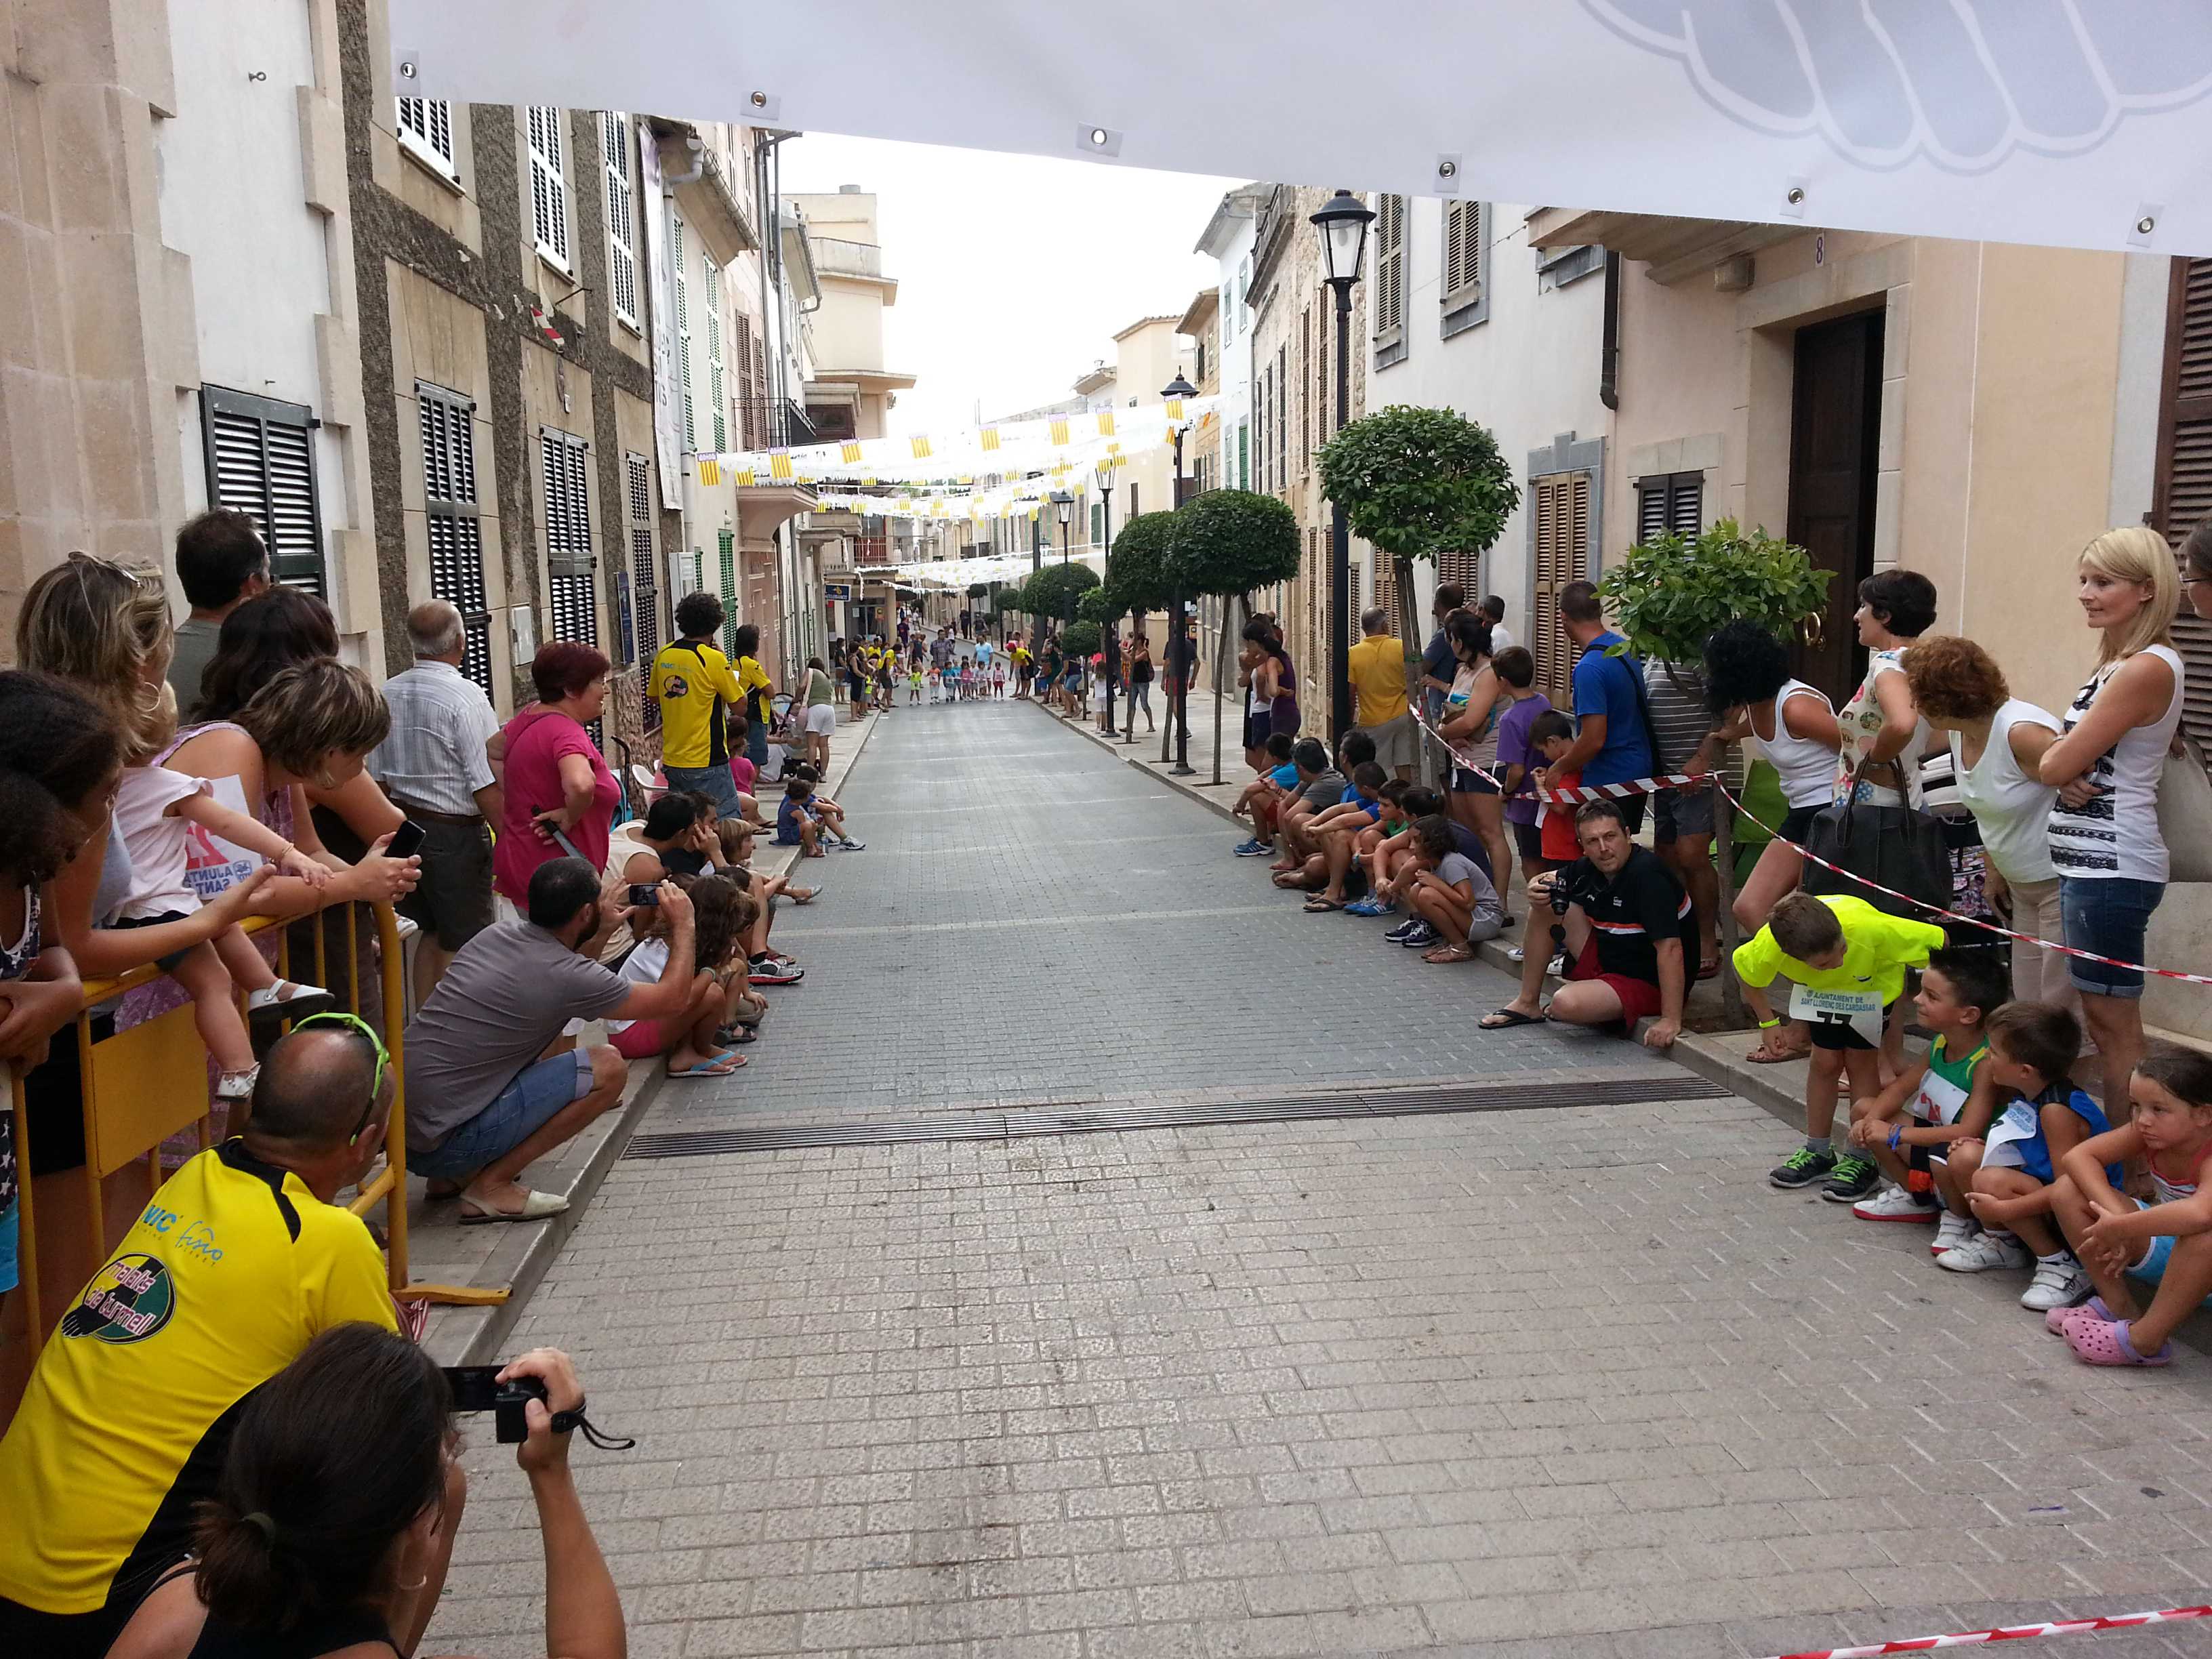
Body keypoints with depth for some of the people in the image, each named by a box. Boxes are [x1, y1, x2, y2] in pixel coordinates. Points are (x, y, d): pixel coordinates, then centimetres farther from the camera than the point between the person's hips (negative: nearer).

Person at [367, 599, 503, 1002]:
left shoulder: (387, 693, 4)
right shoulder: (465, 697, -17)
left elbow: (379, 776, 12)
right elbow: (486, 786, -19)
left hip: (403, 828, 7)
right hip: (457, 832, -7)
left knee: (432, 934, 19)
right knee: (465, 945, 1)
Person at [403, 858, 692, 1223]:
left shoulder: (494, 933, 6)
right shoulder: (567, 976, -17)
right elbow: (673, 999, -3)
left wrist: (603, 925, 30)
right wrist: (682, 925, 10)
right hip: (443, 1144, -8)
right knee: (607, 1067, -7)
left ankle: (459, 1172, 17)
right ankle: (491, 1186, -5)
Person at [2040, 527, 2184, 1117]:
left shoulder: (2148, 669, -17)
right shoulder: (2118, 662, 13)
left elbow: (2053, 765, -19)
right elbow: (2062, 764, 15)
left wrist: (2061, 762, 4)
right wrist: (2069, 777, -7)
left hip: (2111, 867, -10)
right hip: (2090, 861, 10)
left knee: (2113, 1024, -2)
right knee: (2102, 1018, 15)